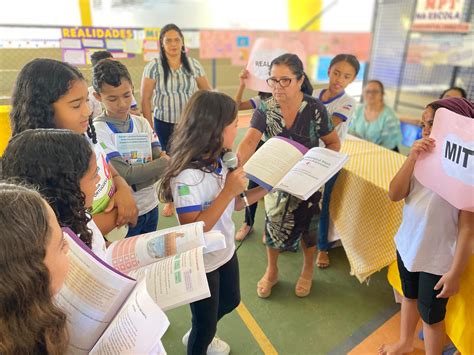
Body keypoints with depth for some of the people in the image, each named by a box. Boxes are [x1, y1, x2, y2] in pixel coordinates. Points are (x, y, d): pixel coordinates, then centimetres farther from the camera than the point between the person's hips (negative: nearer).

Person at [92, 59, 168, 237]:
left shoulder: (142, 123, 1)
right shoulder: (98, 130, -16)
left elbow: (159, 159, -6)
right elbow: (125, 174, -23)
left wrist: (135, 181, -23)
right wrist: (167, 162, -21)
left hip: (150, 206, 5)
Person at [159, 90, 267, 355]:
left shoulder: (218, 161, -8)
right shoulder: (186, 175, -31)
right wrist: (228, 191, -34)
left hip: (226, 251, 8)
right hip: (201, 263, -8)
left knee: (231, 301, 31)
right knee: (205, 324, 16)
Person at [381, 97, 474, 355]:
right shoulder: (423, 158, -5)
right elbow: (394, 195, -10)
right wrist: (412, 158, -21)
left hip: (438, 257, -6)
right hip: (408, 243, 6)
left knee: (430, 313, 13)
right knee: (409, 296, 26)